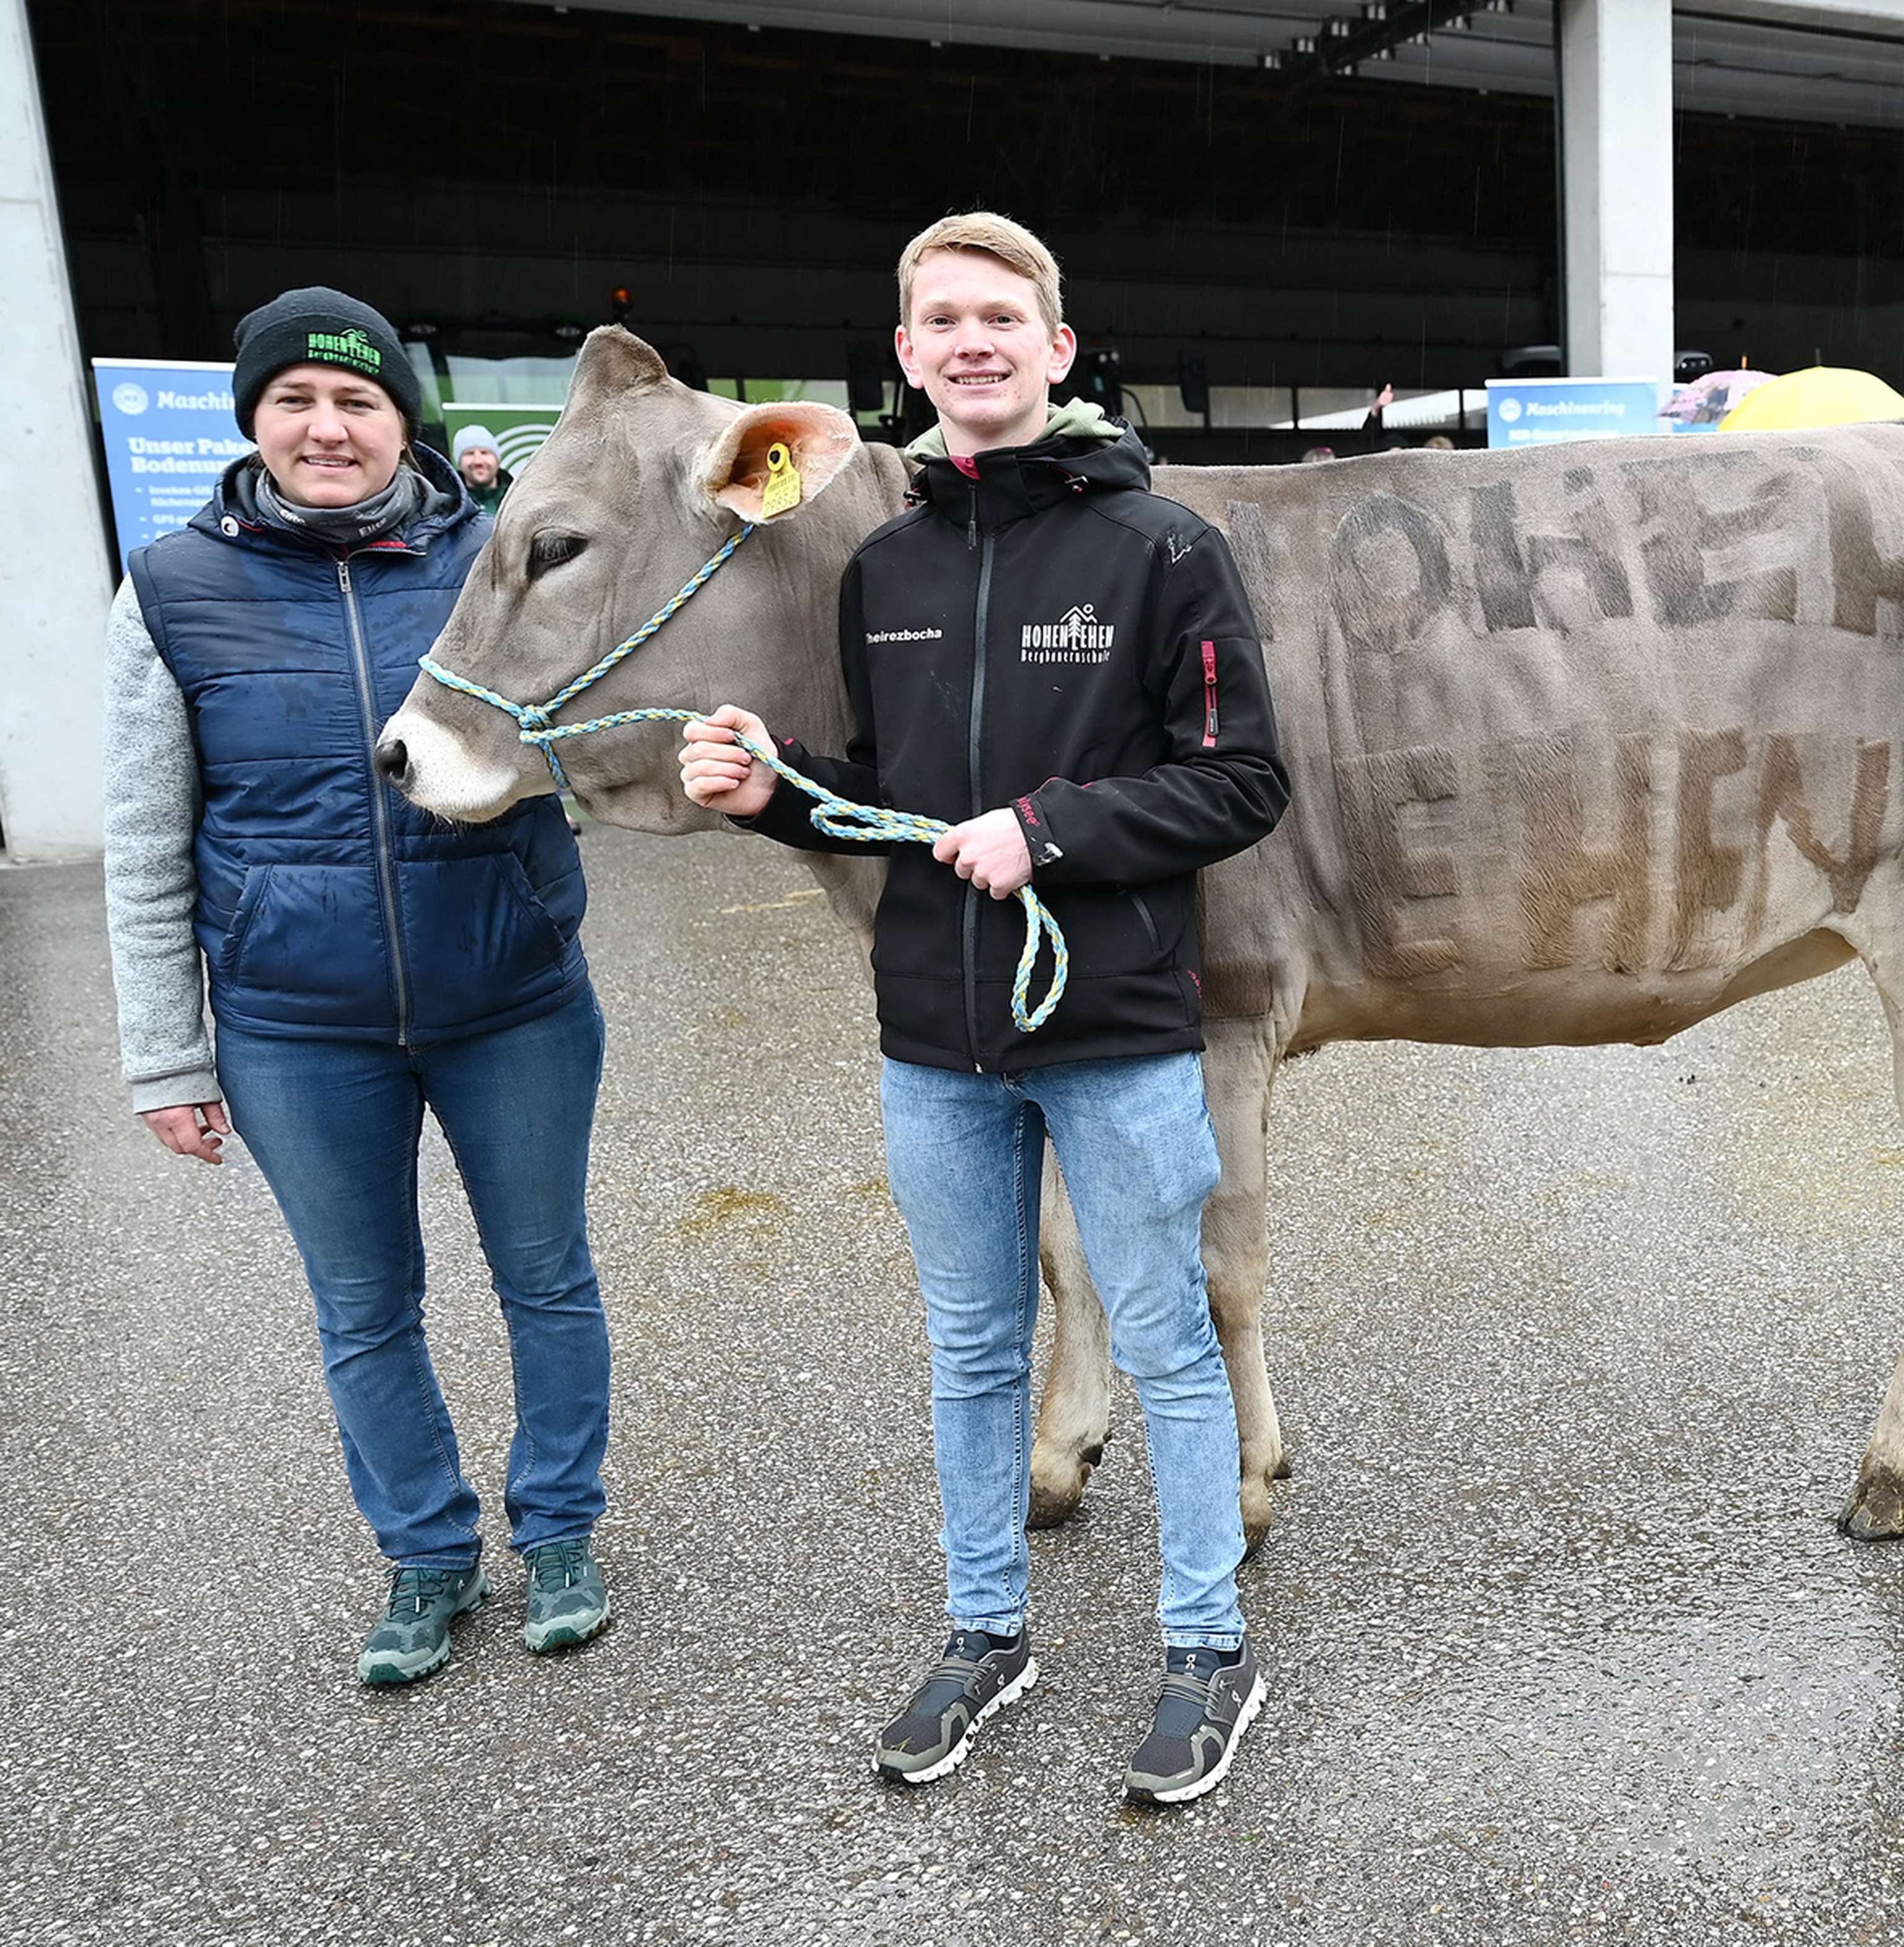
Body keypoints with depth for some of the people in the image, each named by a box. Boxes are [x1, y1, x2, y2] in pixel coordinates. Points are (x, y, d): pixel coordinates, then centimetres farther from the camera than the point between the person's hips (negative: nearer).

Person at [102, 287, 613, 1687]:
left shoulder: (500, 559, -4)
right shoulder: (178, 589, -3)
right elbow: (145, 854, 1)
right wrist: (167, 1061, 1)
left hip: (516, 1006, 0)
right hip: (298, 1034, 1)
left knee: (547, 1277, 14)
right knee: (365, 1312, 15)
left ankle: (562, 1529, 38)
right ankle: (430, 1558, 37)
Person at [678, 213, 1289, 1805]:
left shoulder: (1161, 547, -6)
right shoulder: (884, 570, 7)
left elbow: (1242, 783, -8)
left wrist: (1050, 829, -19)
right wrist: (777, 792, -6)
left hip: (1118, 1036, -4)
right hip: (936, 1045, 4)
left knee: (1165, 1348, 11)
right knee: (974, 1350, 17)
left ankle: (1211, 1653, 31)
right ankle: (988, 1636, 37)